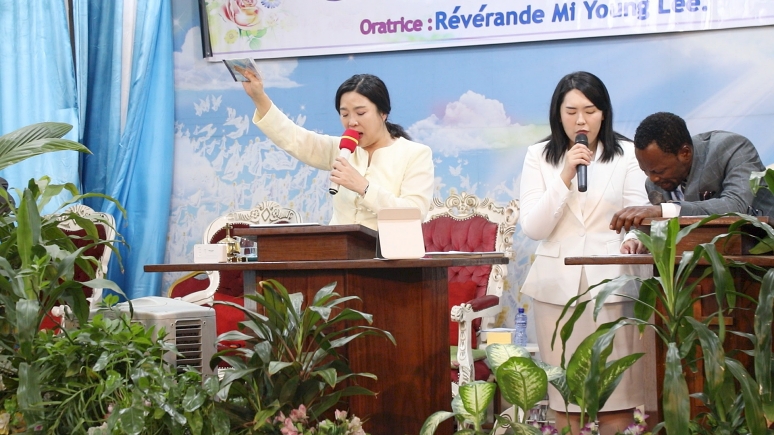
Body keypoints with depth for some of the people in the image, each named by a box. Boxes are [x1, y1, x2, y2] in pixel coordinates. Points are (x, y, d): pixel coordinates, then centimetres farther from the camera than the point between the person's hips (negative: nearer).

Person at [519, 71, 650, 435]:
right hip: (558, 285, 1)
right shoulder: (539, 157, 7)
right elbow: (532, 228, -1)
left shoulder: (627, 155, 5)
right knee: (564, 396, 0)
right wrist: (565, 177, -10)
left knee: (616, 395, -4)